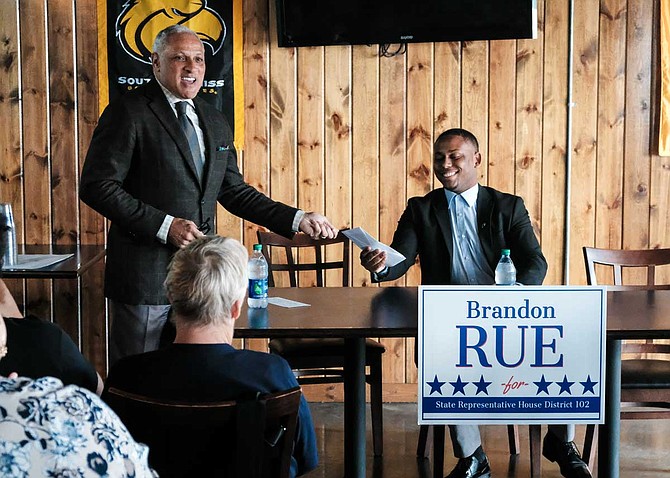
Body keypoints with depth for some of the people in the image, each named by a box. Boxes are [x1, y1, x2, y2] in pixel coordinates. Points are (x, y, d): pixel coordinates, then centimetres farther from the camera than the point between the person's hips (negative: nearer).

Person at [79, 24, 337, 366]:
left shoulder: (215, 123, 14)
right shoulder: (128, 113, -7)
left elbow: (233, 191, 19)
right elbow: (96, 186, -13)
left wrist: (297, 220, 8)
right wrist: (164, 225, -19)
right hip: (146, 273, -6)